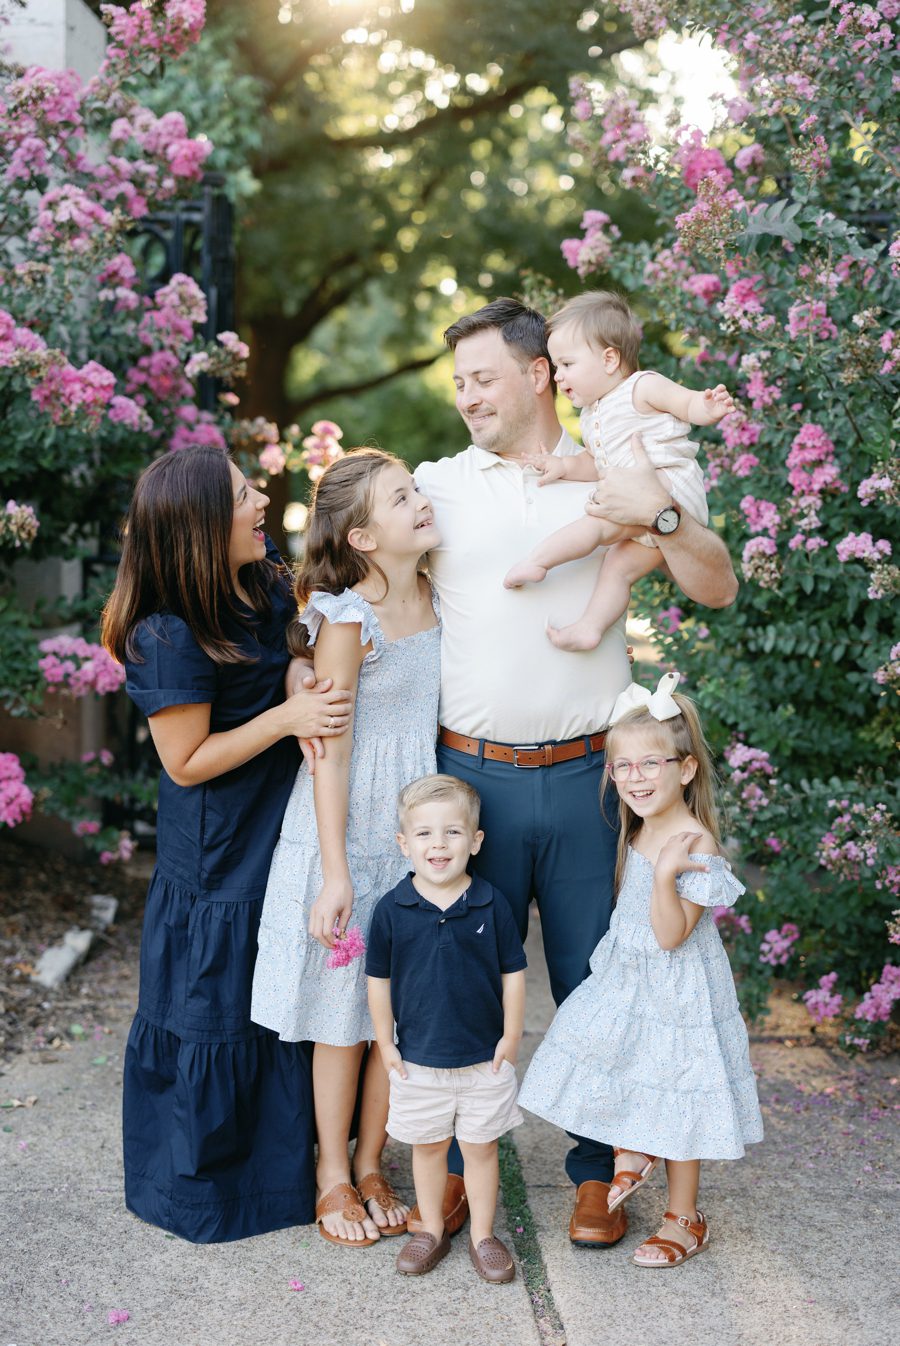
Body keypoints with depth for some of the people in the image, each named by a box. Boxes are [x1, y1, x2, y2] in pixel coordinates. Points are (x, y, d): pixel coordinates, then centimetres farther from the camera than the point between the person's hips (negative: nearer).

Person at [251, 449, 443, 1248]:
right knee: (343, 1011, 7)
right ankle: (333, 1176, 24)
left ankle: (371, 1165, 29)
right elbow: (329, 754, -14)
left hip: (419, 829, 6)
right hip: (350, 831, -5)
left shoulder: (439, 599, 3)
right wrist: (334, 874, -15)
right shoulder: (348, 620, -15)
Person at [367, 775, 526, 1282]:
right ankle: (432, 1230, 32)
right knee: (428, 1145, 15)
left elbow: (513, 971, -1)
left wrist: (511, 1037, -1)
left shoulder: (491, 904, -10)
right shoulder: (393, 908, -9)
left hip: (484, 1056, -1)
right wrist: (386, 1042, 1)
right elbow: (379, 978, 0)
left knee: (481, 1146, 11)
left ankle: (483, 1235, 26)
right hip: (418, 1058, 1)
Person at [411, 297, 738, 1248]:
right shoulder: (436, 486, 6)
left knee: (595, 980, 7)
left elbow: (717, 590, 1)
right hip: (472, 773, 1)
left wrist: (663, 516, -15)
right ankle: (456, 1166, 27)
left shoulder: (615, 477, 6)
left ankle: (598, 1171, 24)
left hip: (584, 775, 0)